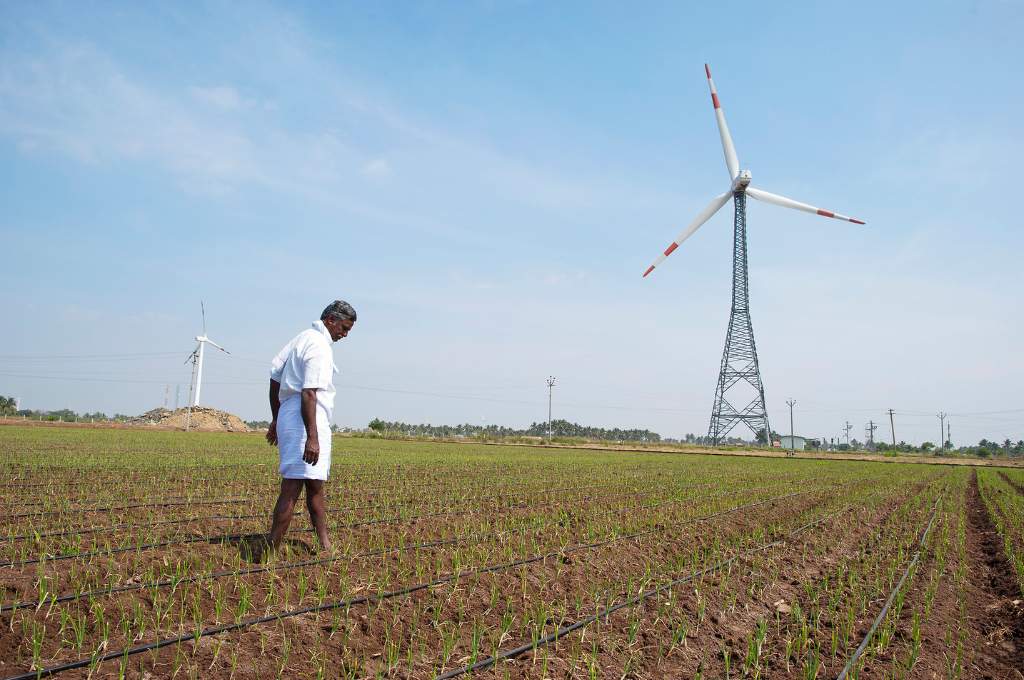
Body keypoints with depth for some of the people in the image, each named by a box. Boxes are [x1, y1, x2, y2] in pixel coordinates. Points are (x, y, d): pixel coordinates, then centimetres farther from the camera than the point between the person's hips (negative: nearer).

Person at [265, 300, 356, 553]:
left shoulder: (302, 338, 16)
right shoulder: (320, 346, -14)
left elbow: (275, 376, 20)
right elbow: (308, 393, -23)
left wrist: (276, 419, 25)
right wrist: (312, 437, -27)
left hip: (287, 417, 10)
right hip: (304, 424, -10)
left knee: (315, 485, 15)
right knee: (292, 488, -8)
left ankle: (325, 545, 22)